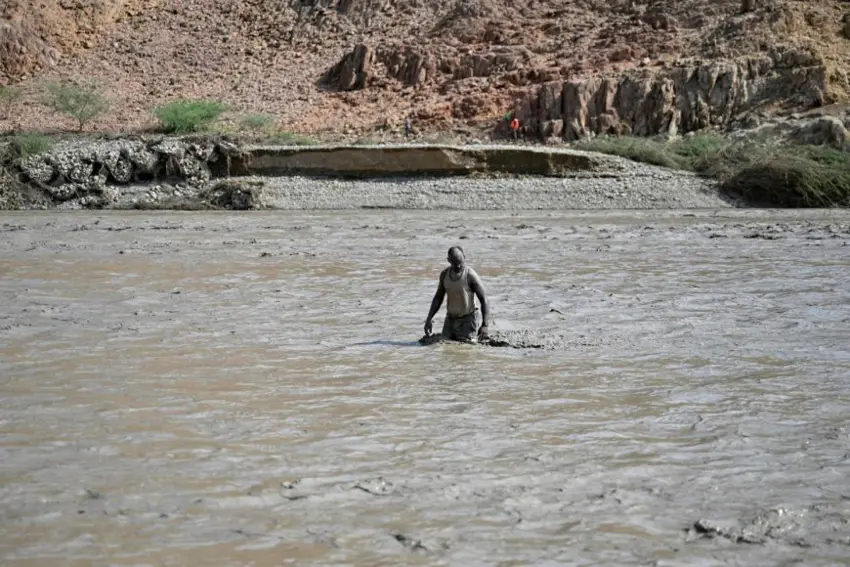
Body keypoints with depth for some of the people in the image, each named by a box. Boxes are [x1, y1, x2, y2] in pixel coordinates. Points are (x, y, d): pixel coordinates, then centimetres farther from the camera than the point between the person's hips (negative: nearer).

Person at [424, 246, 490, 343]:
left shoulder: (470, 276, -19)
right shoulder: (444, 274, -1)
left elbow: (484, 300, -19)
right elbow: (438, 298, 11)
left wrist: (485, 325, -29)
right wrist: (429, 319, 1)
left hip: (468, 319, -5)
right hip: (450, 319, 5)